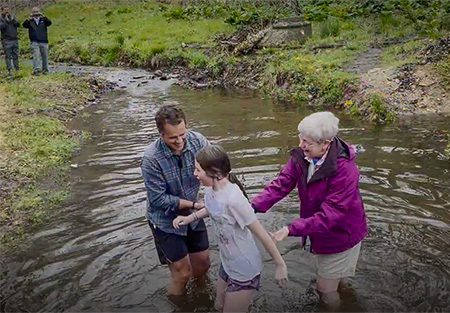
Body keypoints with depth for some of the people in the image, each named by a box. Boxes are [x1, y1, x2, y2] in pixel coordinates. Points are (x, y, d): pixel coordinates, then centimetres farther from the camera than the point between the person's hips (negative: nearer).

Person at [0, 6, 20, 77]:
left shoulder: (13, 17, 14)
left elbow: (18, 24, 0)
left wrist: (13, 19, -15)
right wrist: (6, 20, -15)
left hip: (15, 39, 3)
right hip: (6, 40, -3)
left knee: (16, 55, 6)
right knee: (8, 56, -4)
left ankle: (17, 69, 12)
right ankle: (9, 70, -3)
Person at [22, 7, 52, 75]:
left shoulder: (43, 20, 6)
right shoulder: (30, 21, 5)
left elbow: (49, 23, -12)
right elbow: (24, 25, -10)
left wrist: (44, 17, -30)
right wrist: (28, 20, -28)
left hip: (44, 42, 1)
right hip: (34, 42, -1)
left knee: (45, 56, 8)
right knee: (36, 55, -12)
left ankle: (45, 69, 22)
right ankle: (36, 70, -18)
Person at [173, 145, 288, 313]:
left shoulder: (233, 199, -32)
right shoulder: (210, 190, -6)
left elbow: (260, 233, -23)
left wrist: (280, 265, -15)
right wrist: (191, 217, 5)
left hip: (244, 270, -8)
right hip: (227, 264, 8)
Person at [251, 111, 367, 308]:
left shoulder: (345, 171, -35)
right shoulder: (301, 156, -15)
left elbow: (329, 215, -36)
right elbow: (281, 184, -20)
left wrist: (291, 229, -41)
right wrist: (254, 207, -33)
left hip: (341, 235, -6)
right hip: (320, 232, 6)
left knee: (326, 289, 9)